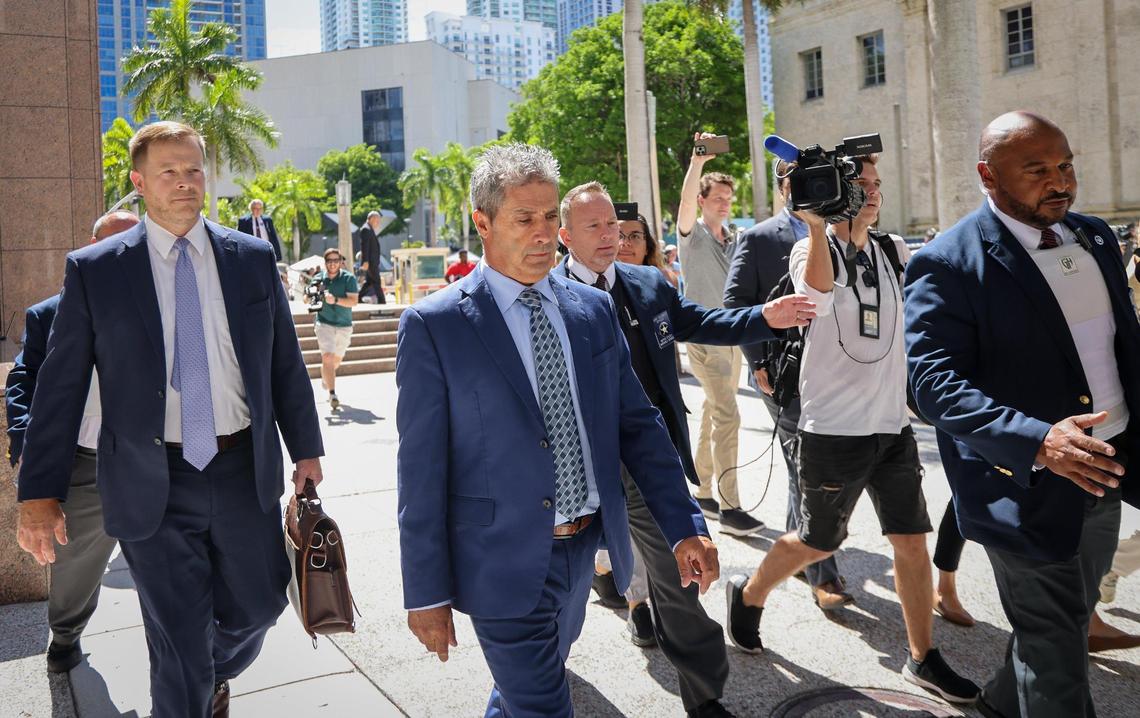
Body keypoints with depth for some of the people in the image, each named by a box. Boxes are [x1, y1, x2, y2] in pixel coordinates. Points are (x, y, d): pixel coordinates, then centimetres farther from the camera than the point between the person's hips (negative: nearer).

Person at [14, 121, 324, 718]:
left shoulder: (252, 258, 3)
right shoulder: (93, 270, -3)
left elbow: (285, 363, 8)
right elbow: (59, 388, -2)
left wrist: (306, 449, 10)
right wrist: (39, 493, -5)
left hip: (245, 470, 3)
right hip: (153, 485, -2)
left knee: (257, 606, 17)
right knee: (179, 646, 7)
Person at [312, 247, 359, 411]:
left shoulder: (349, 278, -7)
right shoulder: (317, 279, 0)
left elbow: (353, 301, -16)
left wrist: (335, 300, -31)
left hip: (344, 325, 1)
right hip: (324, 323, -1)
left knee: (337, 360, 17)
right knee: (327, 357, -17)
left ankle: (326, 377, 50)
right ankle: (332, 394, -16)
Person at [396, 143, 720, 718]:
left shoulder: (594, 309, 4)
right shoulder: (433, 325, -11)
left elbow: (638, 425, 6)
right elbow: (421, 469, -10)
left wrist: (684, 526, -1)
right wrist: (427, 591, -9)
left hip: (584, 552, 6)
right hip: (504, 563, -5)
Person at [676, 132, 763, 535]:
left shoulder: (735, 243, 15)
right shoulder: (692, 235, -3)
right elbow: (686, 200, -23)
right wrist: (698, 162, -36)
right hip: (704, 338, -7)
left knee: (713, 418, 12)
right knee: (727, 418, -15)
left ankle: (704, 495, 22)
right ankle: (729, 508, -12)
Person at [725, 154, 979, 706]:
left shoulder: (892, 251, 8)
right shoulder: (812, 250, -10)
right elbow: (817, 296, -32)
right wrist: (817, 224, -38)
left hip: (894, 426, 5)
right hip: (834, 430, -5)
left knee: (911, 541, 7)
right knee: (819, 542, 9)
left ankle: (922, 658, 22)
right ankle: (748, 594, 34)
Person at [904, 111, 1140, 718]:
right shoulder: (947, 263, -17)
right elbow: (935, 381, -23)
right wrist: (1037, 440, -35)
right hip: (1027, 484, -7)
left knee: (1073, 620, 24)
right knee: (1055, 651, 6)